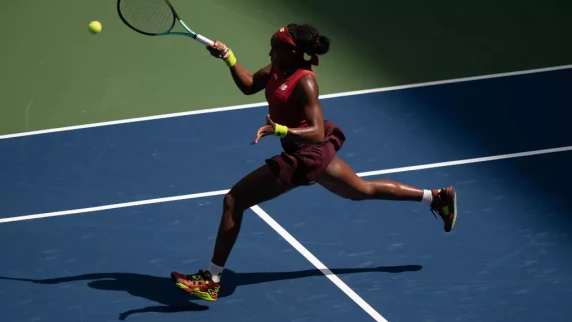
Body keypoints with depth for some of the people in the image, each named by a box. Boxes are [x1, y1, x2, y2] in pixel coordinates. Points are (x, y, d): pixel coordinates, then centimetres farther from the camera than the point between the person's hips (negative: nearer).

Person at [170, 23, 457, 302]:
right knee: (364, 189, 28)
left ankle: (211, 280, -1)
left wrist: (280, 130, -47)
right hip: (315, 152, 10)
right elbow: (248, 85, 12)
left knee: (233, 201, -7)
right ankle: (436, 197, 36)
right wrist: (228, 57, -2)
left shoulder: (304, 83, -27)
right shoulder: (277, 71, -4)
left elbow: (317, 133, -33)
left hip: (302, 156, -10)